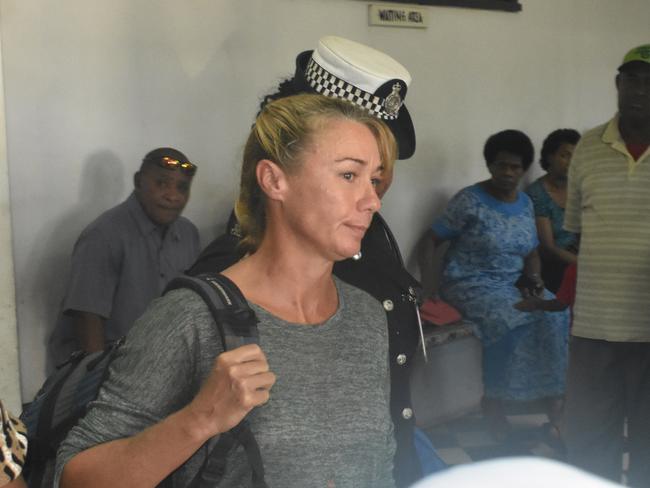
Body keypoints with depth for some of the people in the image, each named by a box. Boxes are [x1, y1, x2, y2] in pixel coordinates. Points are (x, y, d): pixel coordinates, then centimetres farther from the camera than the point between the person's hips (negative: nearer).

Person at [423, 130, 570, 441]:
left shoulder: (525, 203, 10)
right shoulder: (469, 201, -9)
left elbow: (531, 253, 16)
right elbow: (431, 242, -8)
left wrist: (532, 277, -5)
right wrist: (430, 283, -20)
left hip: (512, 283, 6)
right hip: (471, 285, -5)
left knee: (553, 314, -21)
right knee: (511, 320, -31)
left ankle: (552, 394, -11)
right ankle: (493, 401, -17)